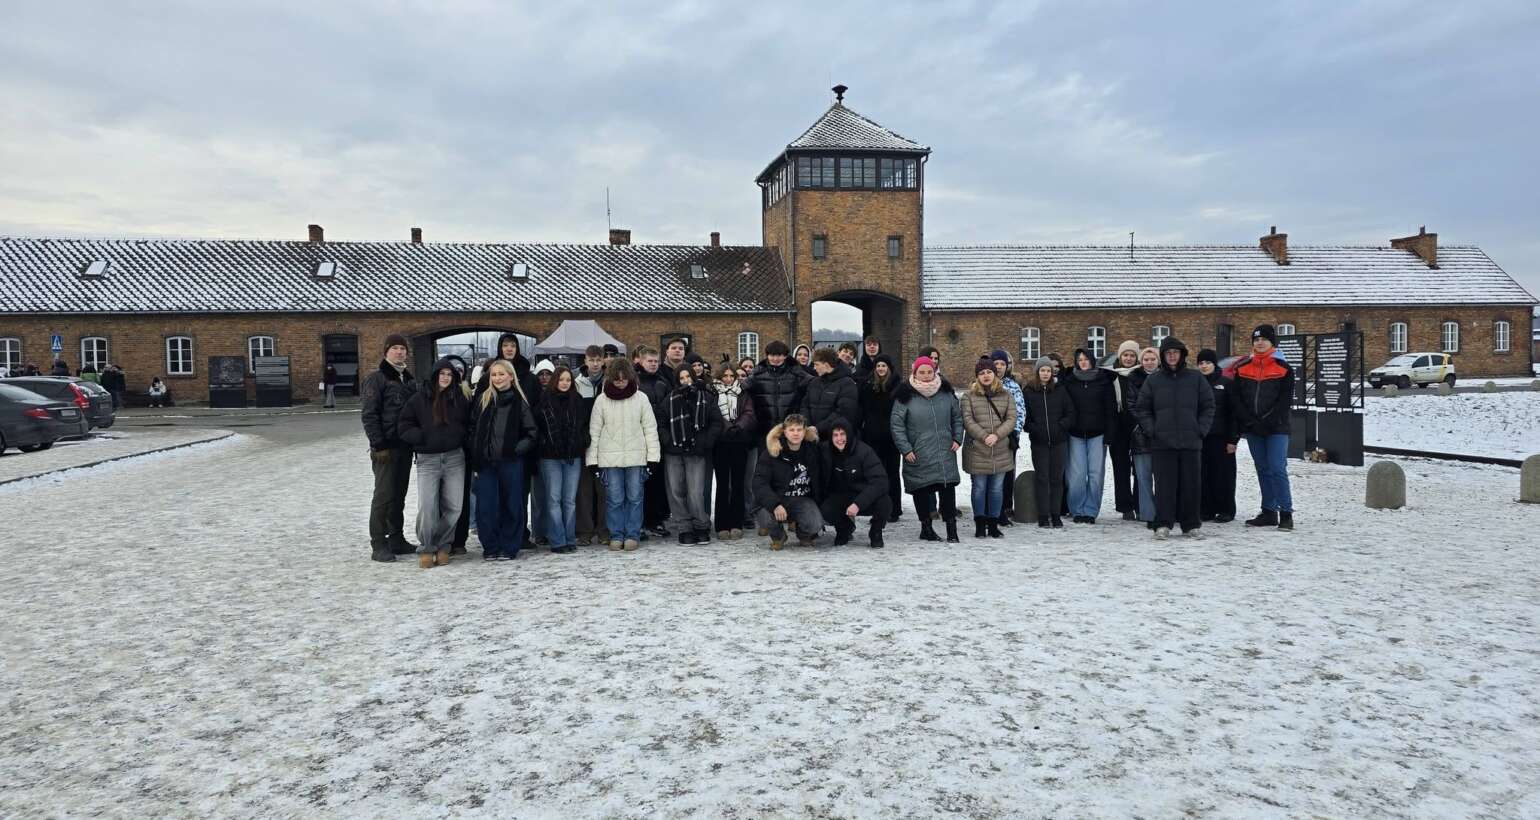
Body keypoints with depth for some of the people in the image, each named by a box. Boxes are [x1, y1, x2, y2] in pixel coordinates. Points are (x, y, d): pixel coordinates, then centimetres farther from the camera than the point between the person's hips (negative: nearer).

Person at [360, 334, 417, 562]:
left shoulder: (408, 379, 16)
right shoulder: (377, 379, -6)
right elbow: (369, 415, -12)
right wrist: (378, 445, -18)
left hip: (405, 447, 7)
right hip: (386, 448, -7)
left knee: (399, 495, 12)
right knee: (384, 495, -7)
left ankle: (396, 539, 20)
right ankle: (378, 545, -2)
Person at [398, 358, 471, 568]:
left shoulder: (460, 399, 9)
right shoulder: (418, 399, 3)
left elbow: (468, 424, 17)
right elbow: (405, 427, 3)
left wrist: (460, 438, 0)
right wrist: (423, 437, -10)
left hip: (455, 458, 2)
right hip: (428, 460, -2)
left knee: (453, 507, 1)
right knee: (427, 507, -10)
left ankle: (443, 546, 17)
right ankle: (426, 549, 5)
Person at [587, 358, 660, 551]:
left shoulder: (641, 398, 3)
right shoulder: (602, 400, 3)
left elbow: (650, 428, 4)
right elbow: (594, 431, 4)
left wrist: (652, 455, -2)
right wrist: (592, 458, 0)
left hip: (636, 456, 0)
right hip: (610, 457, 0)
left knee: (634, 497, 3)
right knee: (614, 499, 1)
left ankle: (633, 535, 11)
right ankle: (616, 535, 10)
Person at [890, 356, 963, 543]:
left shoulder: (946, 392, 8)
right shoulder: (905, 396, -4)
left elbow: (957, 417, 18)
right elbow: (897, 425, -4)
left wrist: (957, 439, 7)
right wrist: (906, 449, -9)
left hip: (945, 453, 2)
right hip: (918, 456, -2)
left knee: (948, 489, -1)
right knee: (921, 491, 5)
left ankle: (951, 528, 6)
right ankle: (926, 527, 18)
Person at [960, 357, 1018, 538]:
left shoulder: (1006, 396, 9)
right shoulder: (969, 396, 2)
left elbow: (1011, 419, 0)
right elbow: (967, 420, -7)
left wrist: (997, 435, -15)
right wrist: (983, 436, -18)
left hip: (1001, 451, 2)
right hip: (977, 451, -2)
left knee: (997, 488, 7)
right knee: (979, 488, 4)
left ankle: (993, 524, 17)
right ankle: (980, 525, 14)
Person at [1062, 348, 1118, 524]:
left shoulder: (1104, 380, 4)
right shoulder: (1069, 381, 7)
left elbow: (1111, 409, 2)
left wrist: (1109, 434, -4)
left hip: (1097, 434, -1)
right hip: (1076, 434, 1)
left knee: (1096, 474, -2)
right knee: (1077, 474, -3)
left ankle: (1090, 511, 6)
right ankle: (1077, 511, 8)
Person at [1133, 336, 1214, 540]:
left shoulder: (1196, 378, 7)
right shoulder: (1153, 380, 6)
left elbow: (1208, 406, 10)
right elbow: (1141, 408, 9)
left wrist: (1201, 429, 0)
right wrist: (1151, 430, -1)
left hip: (1191, 442, 1)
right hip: (1163, 443, -1)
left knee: (1191, 484, 4)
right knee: (1165, 484, -1)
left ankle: (1192, 524, 14)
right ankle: (1163, 525, 3)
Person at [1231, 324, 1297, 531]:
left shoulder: (1284, 368, -1)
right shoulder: (1242, 368, 7)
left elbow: (1285, 400, -6)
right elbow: (1235, 398, 4)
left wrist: (1267, 421, -14)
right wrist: (1248, 421, -7)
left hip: (1277, 429, -4)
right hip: (1252, 429, 4)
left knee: (1278, 469, -10)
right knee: (1263, 470, 10)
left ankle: (1286, 513, -7)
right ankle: (1269, 512, 16)